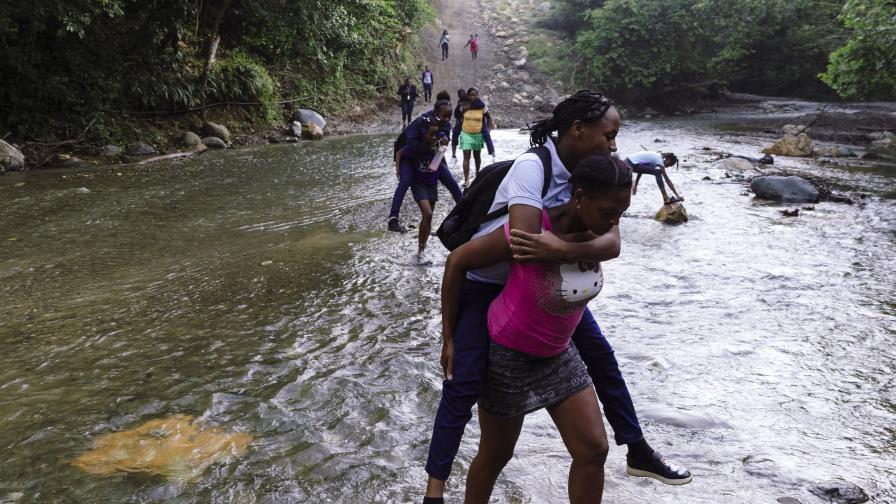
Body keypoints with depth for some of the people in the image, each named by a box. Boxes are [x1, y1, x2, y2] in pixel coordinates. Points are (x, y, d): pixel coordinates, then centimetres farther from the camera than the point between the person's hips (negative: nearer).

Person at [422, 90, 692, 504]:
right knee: (464, 383, -11)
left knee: (600, 355, 9)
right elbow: (523, 243, -41)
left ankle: (638, 453, 27)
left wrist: (561, 250, -42)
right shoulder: (532, 166, -29)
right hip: (484, 283, -6)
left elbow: (611, 242, -24)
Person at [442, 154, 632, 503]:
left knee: (594, 450, 3)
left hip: (557, 354, 6)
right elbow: (458, 261, -20)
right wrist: (449, 335, -13)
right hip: (508, 354, -6)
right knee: (495, 456, 12)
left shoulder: (598, 231, -12)